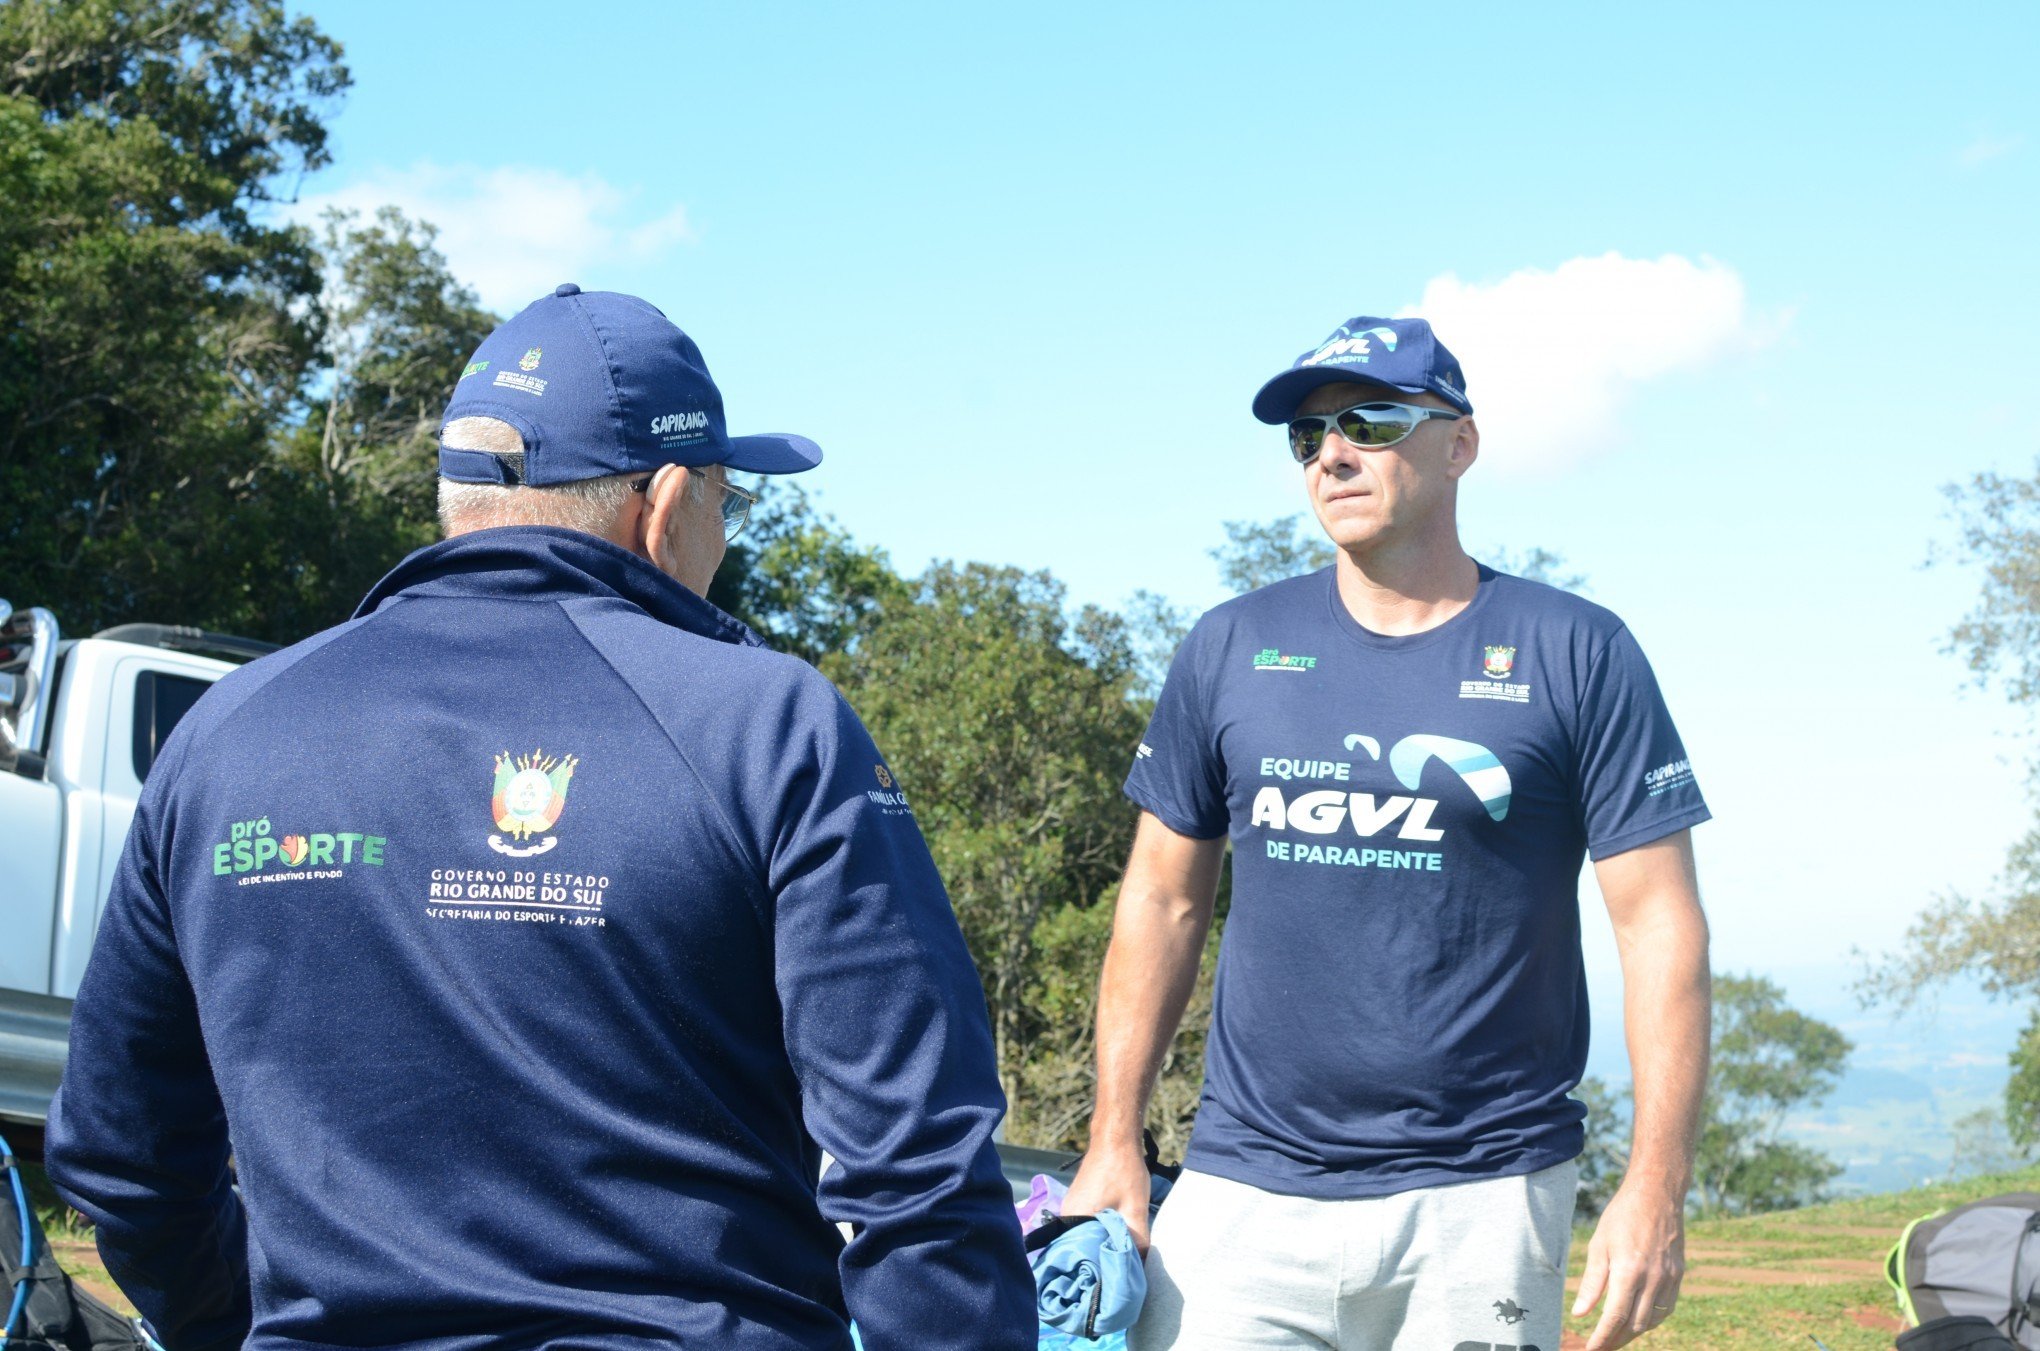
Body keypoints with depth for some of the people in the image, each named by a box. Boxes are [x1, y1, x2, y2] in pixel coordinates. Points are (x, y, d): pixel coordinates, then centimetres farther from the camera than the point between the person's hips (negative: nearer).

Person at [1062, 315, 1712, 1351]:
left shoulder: (1575, 654, -1)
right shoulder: (1231, 647, 7)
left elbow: (1658, 924, -3)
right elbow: (1165, 899, 12)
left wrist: (1655, 1189, -10)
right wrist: (1114, 1139, 5)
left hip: (1484, 1200, -2)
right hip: (1245, 1190, 2)